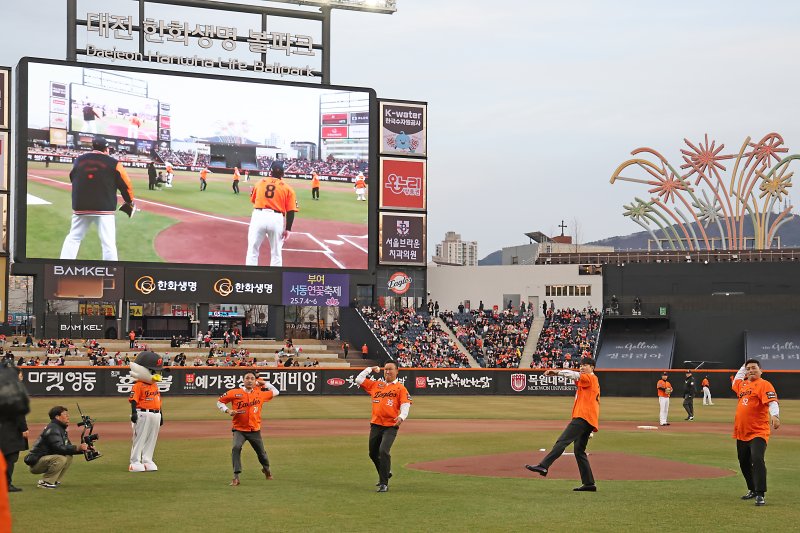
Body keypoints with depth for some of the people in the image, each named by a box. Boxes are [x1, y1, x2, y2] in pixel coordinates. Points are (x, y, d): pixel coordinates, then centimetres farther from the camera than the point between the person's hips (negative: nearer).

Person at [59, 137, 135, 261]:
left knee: (73, 238, 14)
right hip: (104, 208, -3)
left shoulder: (78, 161, 7)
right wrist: (129, 202, 17)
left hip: (81, 206, 3)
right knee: (108, 242, 0)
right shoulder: (113, 163, -4)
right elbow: (126, 185, 1)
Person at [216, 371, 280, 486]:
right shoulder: (235, 393, -6)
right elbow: (220, 401, 3)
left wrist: (264, 383, 8)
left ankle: (266, 468, 48)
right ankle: (236, 477, -23)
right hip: (239, 430, -2)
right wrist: (228, 410, -14)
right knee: (236, 447, -27)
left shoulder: (260, 394, 0)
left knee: (261, 452, 15)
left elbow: (276, 392, 15)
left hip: (255, 430, 2)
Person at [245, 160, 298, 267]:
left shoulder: (260, 183, 10)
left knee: (252, 250, 12)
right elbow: (291, 211, -2)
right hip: (276, 219, -1)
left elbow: (253, 200, 24)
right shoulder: (287, 188, 4)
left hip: (258, 216, 1)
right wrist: (288, 229, 1)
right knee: (276, 253, 13)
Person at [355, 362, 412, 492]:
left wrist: (401, 417, -27)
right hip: (375, 424, 6)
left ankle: (384, 483, -14)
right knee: (373, 453, 15)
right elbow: (359, 379, 15)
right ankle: (385, 472, 41)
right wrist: (370, 369, 17)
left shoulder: (400, 388, 1)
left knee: (384, 451, -20)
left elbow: (406, 405, -9)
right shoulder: (375, 385, 14)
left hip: (391, 426, -6)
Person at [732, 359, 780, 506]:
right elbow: (735, 382, 40)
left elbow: (772, 401, -23)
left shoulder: (764, 384, -8)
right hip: (741, 432, 8)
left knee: (757, 459, -22)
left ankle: (760, 495, -23)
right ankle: (752, 490, 32)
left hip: (758, 432, -8)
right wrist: (743, 367, 32)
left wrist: (775, 416, -41)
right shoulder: (743, 384, 15)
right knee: (744, 463, 16)